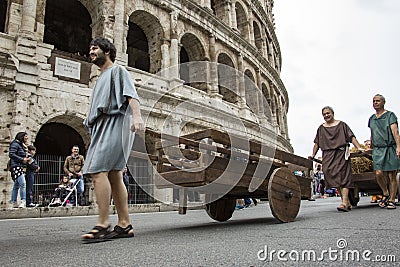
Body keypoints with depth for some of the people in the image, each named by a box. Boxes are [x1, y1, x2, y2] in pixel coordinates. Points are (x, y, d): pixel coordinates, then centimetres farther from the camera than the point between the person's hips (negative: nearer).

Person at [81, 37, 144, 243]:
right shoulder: (101, 78, 33)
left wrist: (136, 116, -28)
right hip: (102, 126, 9)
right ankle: (124, 225, 3)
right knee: (114, 175, 2)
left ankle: (103, 225, -20)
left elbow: (131, 95, -10)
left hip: (112, 123, -9)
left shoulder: (117, 70, 8)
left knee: (98, 170, -20)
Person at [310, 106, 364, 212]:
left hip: (341, 153, -3)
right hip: (327, 156, 3)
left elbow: (351, 137, 4)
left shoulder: (341, 125, 11)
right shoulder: (321, 128, 19)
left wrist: (359, 148, -8)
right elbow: (317, 143, 19)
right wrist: (313, 155, 11)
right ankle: (347, 202, 1)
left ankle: (344, 203, -16)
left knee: (343, 177, -11)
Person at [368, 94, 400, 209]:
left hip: (390, 148, -3)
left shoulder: (390, 115, 2)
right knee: (378, 173, -12)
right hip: (377, 149, 3)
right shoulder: (371, 119, 16)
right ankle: (385, 193, 13)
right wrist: (371, 148, 25)